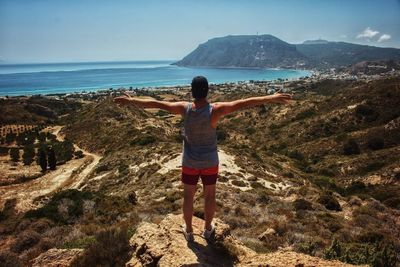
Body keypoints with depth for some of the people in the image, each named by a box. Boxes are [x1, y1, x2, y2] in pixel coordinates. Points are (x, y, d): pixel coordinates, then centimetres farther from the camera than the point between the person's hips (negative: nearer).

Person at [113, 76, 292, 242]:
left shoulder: (184, 108, -18)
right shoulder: (215, 110, -22)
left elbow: (155, 103, -11)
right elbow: (243, 104, -26)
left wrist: (131, 100, 0)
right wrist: (270, 98, -23)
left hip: (190, 162, 1)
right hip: (210, 162, -1)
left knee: (188, 196, 18)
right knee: (210, 195, 19)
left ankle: (188, 231, 33)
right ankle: (208, 229, 37)